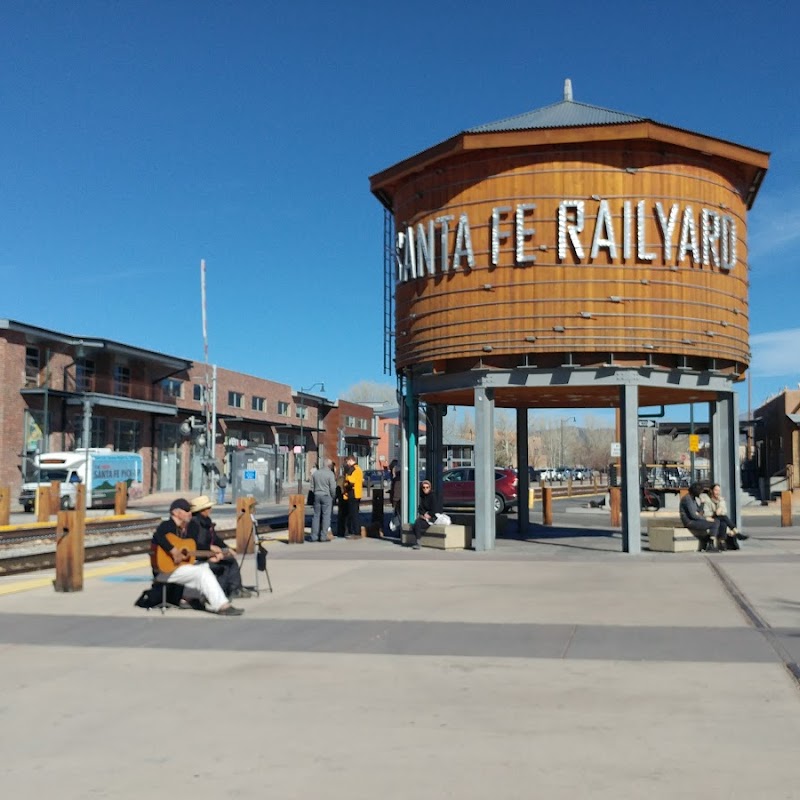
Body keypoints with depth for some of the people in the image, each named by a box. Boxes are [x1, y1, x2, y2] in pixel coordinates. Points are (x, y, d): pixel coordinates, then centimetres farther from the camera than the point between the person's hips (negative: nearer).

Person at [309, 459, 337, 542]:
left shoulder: (315, 473, 9)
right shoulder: (330, 474, -9)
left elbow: (312, 487, 11)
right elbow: (333, 488, -10)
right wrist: (333, 497, 4)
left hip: (317, 496, 5)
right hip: (326, 496, -5)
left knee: (316, 516, 8)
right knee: (326, 516, 0)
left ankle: (314, 536, 7)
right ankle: (323, 536, -3)